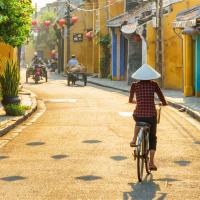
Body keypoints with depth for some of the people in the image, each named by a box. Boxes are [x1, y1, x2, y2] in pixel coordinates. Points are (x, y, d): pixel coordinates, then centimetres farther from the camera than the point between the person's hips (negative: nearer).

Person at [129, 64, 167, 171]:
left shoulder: (135, 85, 5)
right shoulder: (154, 84, 3)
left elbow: (130, 100, 19)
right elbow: (163, 101, 6)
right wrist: (163, 103, 29)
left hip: (138, 115, 1)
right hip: (151, 115, -1)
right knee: (152, 138, 17)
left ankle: (134, 140, 22)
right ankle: (151, 162, 7)